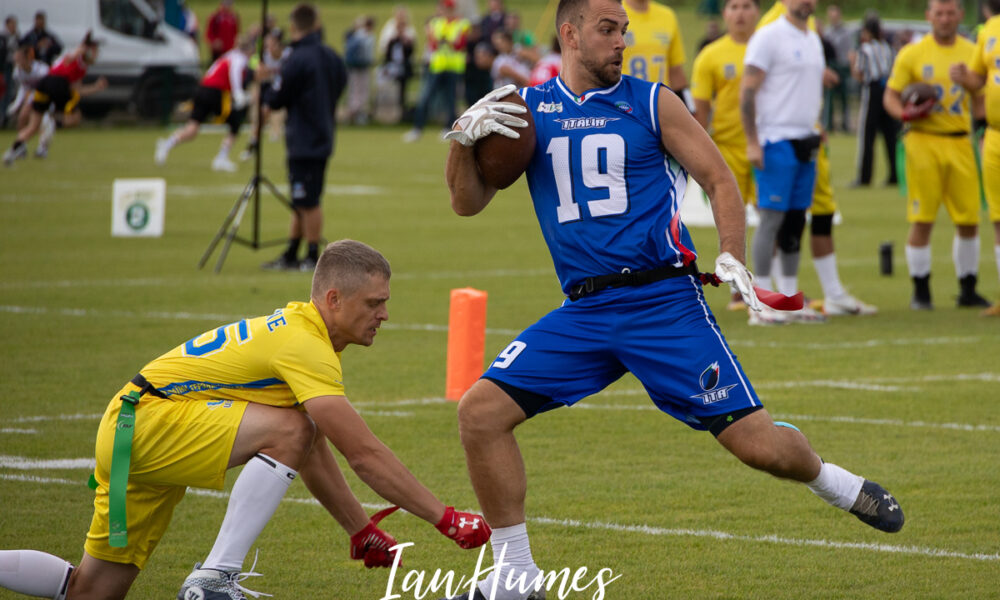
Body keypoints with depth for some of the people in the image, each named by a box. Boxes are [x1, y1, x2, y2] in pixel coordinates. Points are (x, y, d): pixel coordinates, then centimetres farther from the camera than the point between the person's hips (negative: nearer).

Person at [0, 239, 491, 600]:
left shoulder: (297, 330, 14)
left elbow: (309, 454, 23)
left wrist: (363, 532, 23)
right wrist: (447, 520, -16)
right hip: (147, 421, -10)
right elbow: (364, 454, -21)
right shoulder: (305, 346, -17)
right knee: (288, 428, -23)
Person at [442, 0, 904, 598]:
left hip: (664, 301, -3)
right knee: (481, 411, -11)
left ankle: (841, 485, 26)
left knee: (757, 443, -8)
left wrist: (733, 258, -11)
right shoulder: (525, 109, 8)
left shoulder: (651, 104, 2)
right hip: (583, 312, 3)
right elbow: (468, 203, 10)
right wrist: (465, 138, -8)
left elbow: (720, 179, 4)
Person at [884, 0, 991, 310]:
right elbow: (891, 96, 1)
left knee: (968, 220, 2)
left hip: (960, 142, 3)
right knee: (922, 221, -4)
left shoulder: (972, 52, 11)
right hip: (923, 141, -3)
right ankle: (920, 292, 5)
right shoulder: (912, 54, 1)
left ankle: (968, 290, 15)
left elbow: (980, 98, 19)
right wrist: (904, 113, -19)